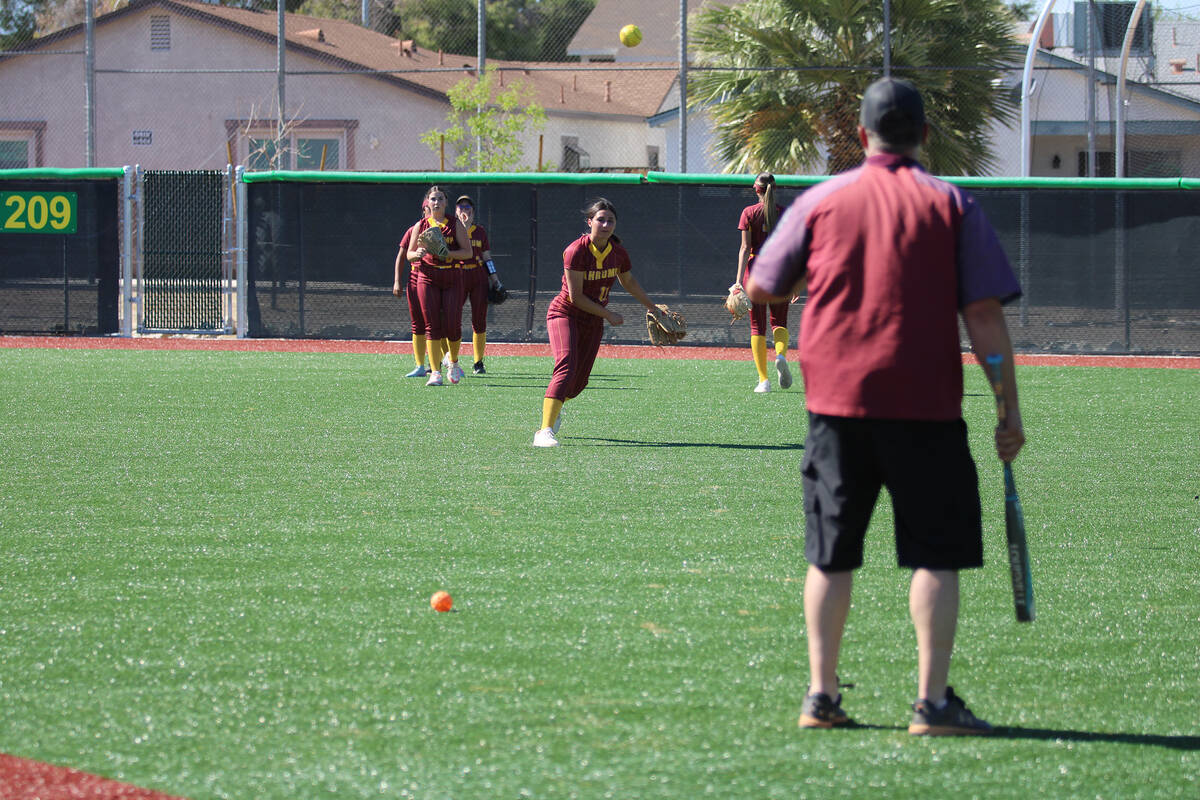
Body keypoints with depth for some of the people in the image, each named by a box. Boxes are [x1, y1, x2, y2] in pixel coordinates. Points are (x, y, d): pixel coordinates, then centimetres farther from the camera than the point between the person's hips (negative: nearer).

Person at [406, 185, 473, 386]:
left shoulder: (455, 224, 4)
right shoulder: (420, 226, 8)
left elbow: (468, 251, 0)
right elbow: (409, 254, 13)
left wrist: (447, 253, -16)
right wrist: (418, 254, -10)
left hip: (452, 277, -1)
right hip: (427, 277, 1)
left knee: (452, 325, -5)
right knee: (432, 325, -6)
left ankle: (454, 362, 23)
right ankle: (435, 373, -6)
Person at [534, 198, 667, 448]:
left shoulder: (618, 252, -2)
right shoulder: (576, 251, -20)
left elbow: (629, 282, 19)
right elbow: (575, 296, -20)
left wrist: (652, 307, 27)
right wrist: (608, 315, -16)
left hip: (593, 322, 6)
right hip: (565, 314, -6)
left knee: (579, 381, 8)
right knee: (566, 367, -27)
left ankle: (556, 406, 44)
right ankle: (545, 430, -35)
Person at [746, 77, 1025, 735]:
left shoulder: (820, 201, 4)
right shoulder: (952, 205, 0)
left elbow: (760, 289, 10)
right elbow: (984, 313, -5)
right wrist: (1009, 408, -3)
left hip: (835, 398, 2)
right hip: (925, 405, -2)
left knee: (831, 555, 10)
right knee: (937, 551, 2)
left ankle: (820, 695, 10)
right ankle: (932, 700, -5)